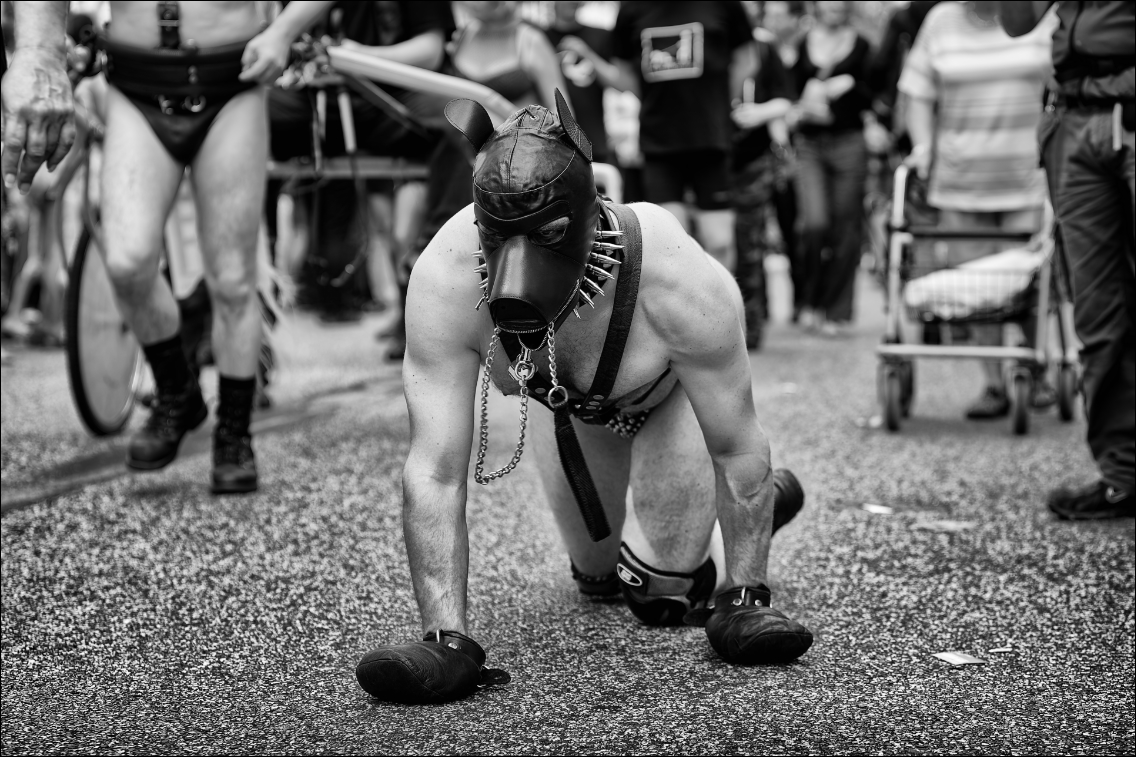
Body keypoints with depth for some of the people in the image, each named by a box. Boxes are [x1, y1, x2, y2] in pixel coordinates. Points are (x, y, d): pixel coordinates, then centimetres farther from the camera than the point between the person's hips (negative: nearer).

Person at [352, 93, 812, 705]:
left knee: (663, 596, -6)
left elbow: (738, 449, -29)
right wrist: (445, 638, -44)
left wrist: (743, 601, -27)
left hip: (675, 392, -2)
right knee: (598, 576, 17)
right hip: (563, 406, 3)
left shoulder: (683, 284, -45)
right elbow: (435, 471, -38)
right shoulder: (445, 282, -41)